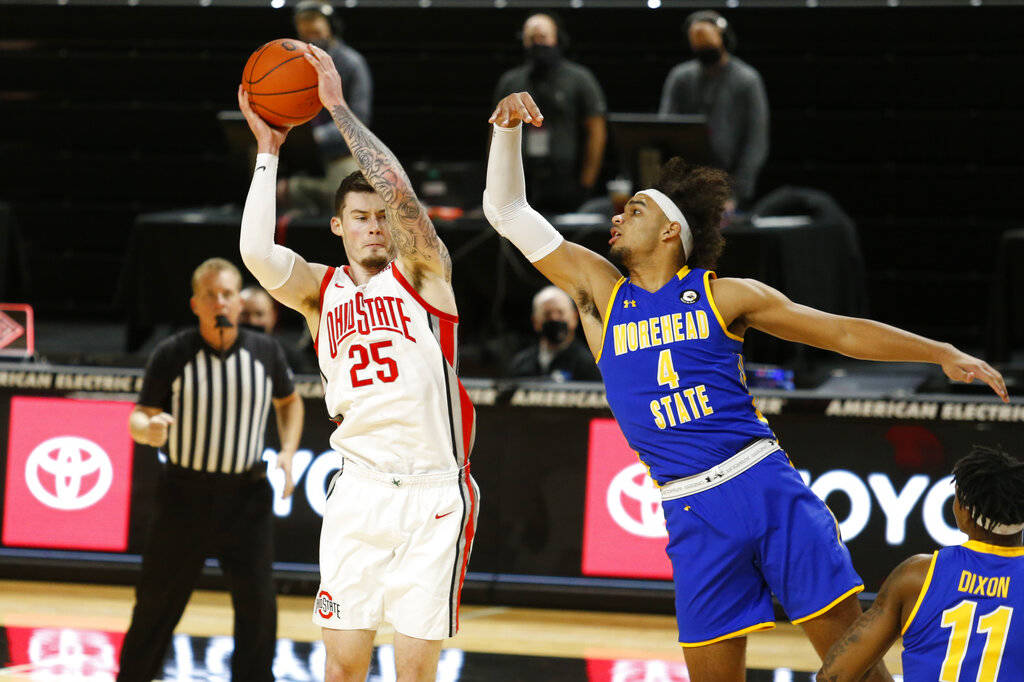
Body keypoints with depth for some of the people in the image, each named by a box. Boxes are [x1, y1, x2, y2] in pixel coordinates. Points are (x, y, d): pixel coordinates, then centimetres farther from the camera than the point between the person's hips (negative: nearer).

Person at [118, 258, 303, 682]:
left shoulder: (265, 353, 2)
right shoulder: (172, 355, -5)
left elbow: (289, 402, 20)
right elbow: (140, 417, -2)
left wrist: (288, 452, 4)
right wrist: (148, 429, -26)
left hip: (246, 498, 2)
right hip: (185, 494, -2)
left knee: (258, 606, -2)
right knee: (157, 603, 4)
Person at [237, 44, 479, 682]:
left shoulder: (422, 271, 4)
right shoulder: (321, 289, 11)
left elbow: (399, 190, -14)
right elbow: (257, 252, -9)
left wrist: (338, 106, -10)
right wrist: (268, 150, -3)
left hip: (434, 493, -3)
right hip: (360, 490, 3)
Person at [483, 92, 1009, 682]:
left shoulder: (724, 296, 4)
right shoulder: (600, 293, 10)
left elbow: (844, 333, 8)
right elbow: (509, 212, 9)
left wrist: (945, 354, 3)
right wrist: (508, 130, -5)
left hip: (767, 484, -2)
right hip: (693, 515, 2)